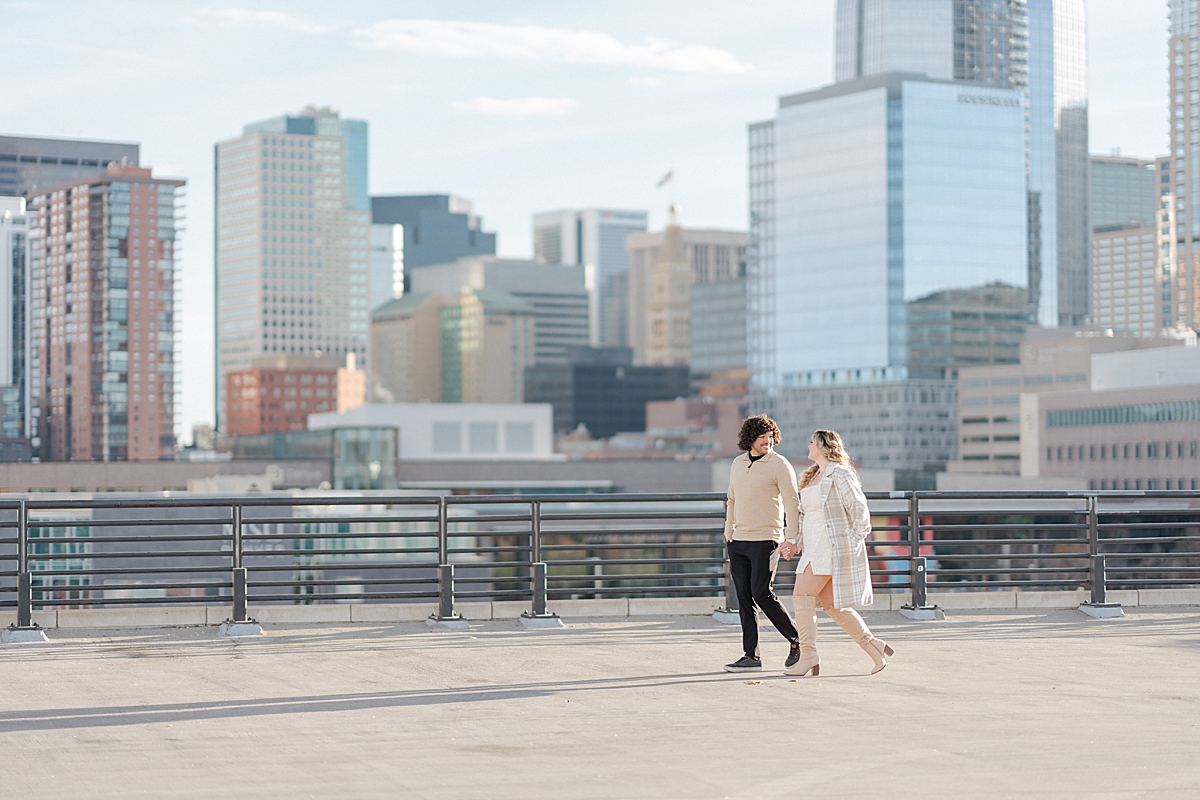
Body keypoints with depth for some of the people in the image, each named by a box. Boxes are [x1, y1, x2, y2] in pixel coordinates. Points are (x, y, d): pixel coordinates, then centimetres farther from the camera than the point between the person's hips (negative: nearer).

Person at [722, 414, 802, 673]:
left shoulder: (779, 465, -7)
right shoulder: (738, 463, 12)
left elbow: (792, 503, -12)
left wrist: (793, 538, -22)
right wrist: (728, 531, 18)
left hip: (765, 539, -6)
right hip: (738, 541, 6)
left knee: (762, 594, -11)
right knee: (744, 598, 3)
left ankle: (797, 640, 6)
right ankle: (751, 656, 5)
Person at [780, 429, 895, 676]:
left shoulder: (839, 475, -10)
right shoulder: (811, 478, 18)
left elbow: (860, 510, -11)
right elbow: (806, 516, 21)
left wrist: (853, 542, -13)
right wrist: (796, 544, 10)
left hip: (833, 548, -9)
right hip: (814, 549, 9)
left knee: (803, 596, -13)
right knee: (832, 605, 8)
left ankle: (808, 657, -8)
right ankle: (873, 647, 15)